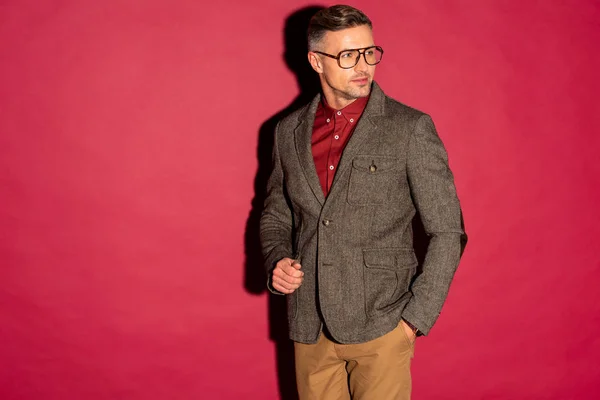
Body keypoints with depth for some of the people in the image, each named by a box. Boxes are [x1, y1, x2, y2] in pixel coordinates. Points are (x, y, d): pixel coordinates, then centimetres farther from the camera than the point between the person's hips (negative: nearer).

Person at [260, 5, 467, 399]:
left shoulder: (411, 128, -6)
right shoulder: (289, 131, 6)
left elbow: (447, 232, -5)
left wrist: (416, 318, -9)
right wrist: (277, 261, -2)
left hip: (381, 323, -3)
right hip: (309, 326, 4)